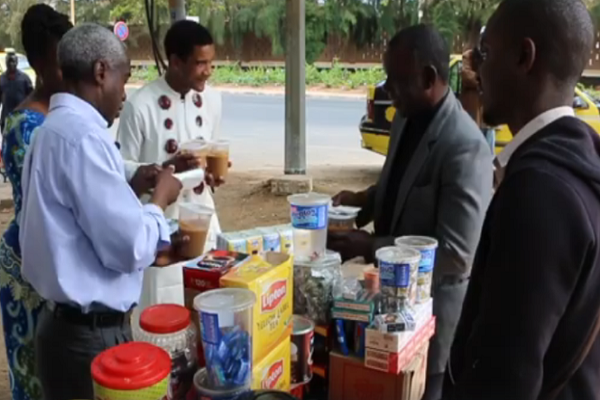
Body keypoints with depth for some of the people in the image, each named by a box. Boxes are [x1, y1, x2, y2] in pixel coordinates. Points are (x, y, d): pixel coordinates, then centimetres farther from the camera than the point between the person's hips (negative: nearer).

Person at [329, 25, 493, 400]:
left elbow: (456, 254, -26)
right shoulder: (406, 120, 0)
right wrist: (364, 200, -2)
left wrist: (370, 248, -25)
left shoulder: (465, 146, -26)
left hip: (433, 298, -7)